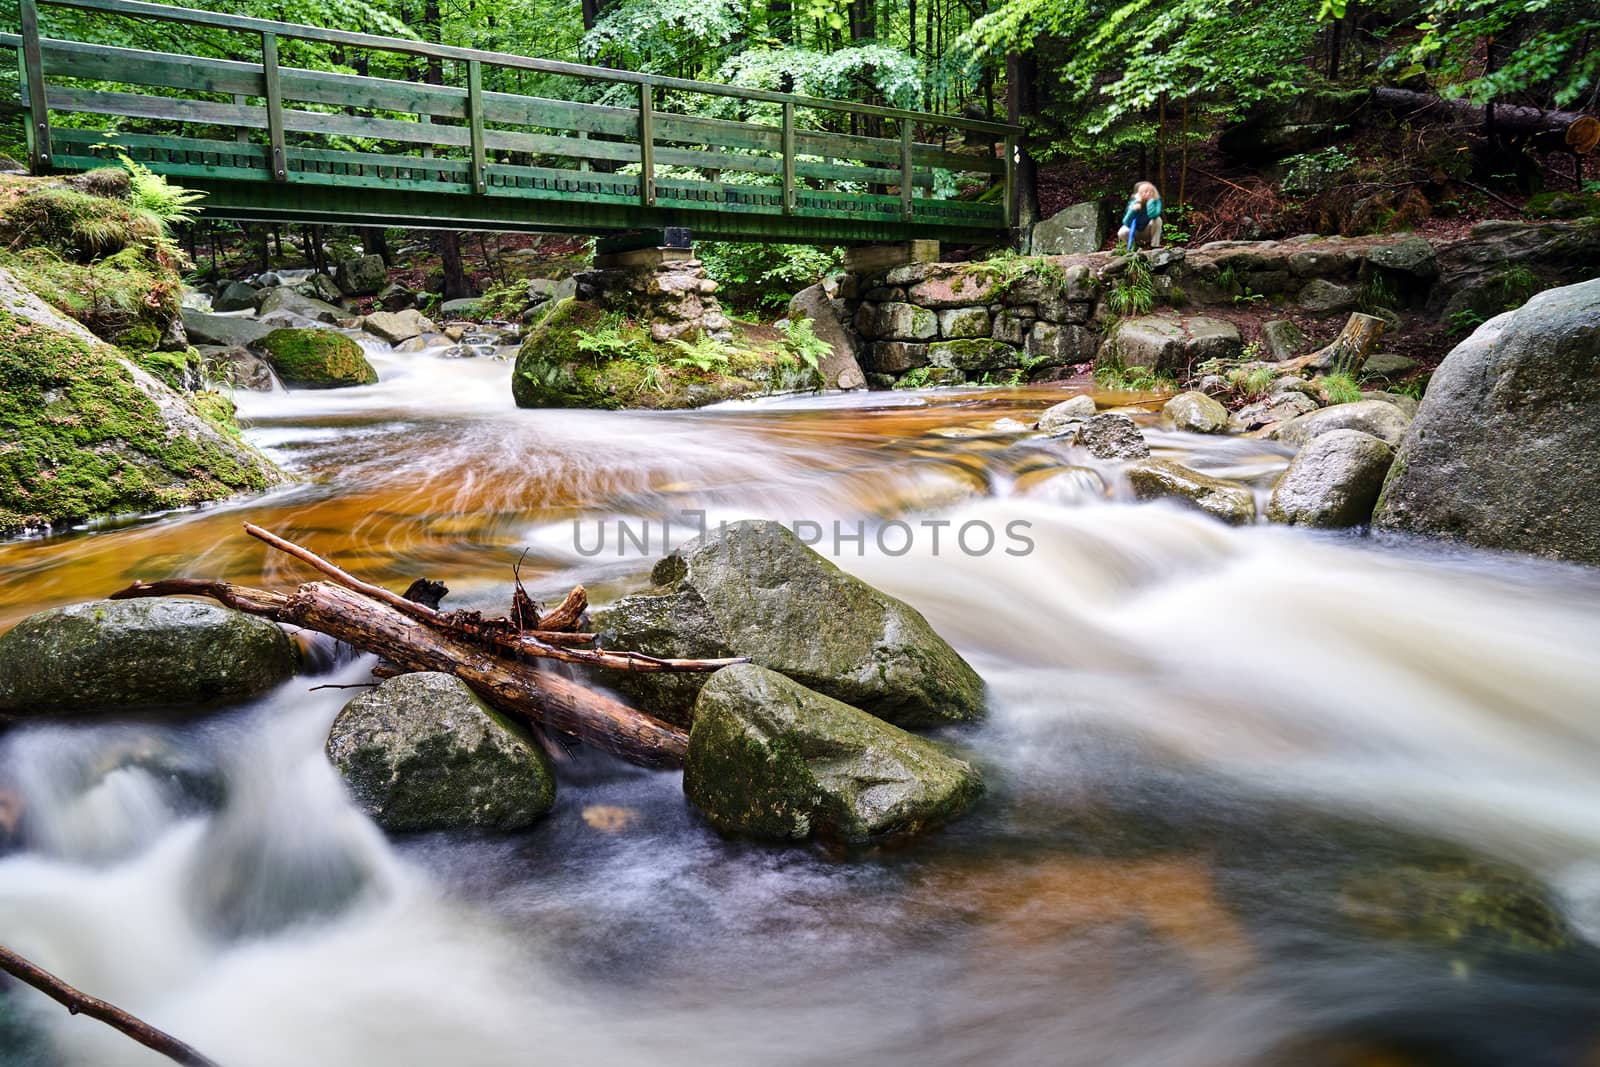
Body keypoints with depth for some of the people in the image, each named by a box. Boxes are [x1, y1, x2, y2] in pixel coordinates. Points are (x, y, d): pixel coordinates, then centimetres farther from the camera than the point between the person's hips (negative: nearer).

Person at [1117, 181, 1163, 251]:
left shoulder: (1156, 201, -18)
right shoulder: (1134, 202, -19)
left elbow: (1152, 215, -41)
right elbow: (1126, 223, -27)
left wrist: (1151, 199, -34)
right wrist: (1133, 210, -43)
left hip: (1148, 232, 0)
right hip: (1136, 232, 0)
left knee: (1157, 219, -29)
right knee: (1122, 233, -29)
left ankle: (1155, 246, -19)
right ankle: (1134, 246, 1)